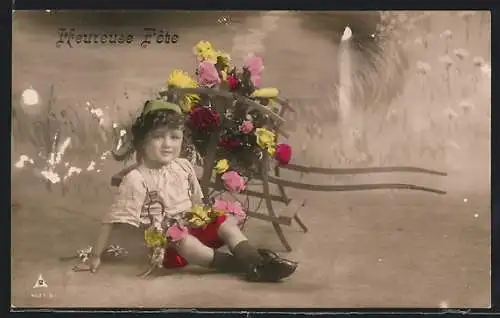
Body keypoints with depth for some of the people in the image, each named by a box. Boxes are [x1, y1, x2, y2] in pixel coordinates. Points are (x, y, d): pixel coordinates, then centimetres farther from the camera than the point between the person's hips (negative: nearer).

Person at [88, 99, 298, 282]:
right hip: (164, 239, -7)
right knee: (184, 242, -36)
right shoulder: (136, 179, -16)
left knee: (226, 223, -10)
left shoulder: (183, 166, 3)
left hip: (192, 225, 7)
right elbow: (113, 219, -15)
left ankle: (257, 263, -27)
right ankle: (243, 266, -40)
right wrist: (96, 255, -15)